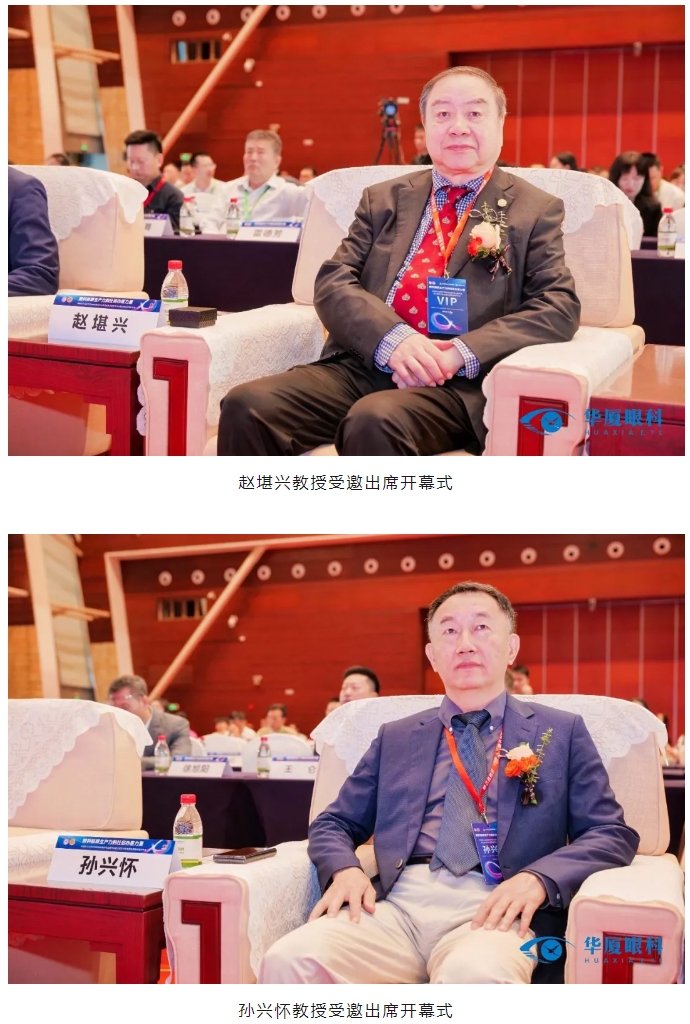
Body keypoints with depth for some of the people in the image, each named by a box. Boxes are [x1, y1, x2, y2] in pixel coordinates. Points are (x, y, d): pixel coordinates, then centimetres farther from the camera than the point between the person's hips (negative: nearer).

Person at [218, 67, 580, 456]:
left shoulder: (536, 211, 11)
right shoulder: (384, 200, 20)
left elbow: (559, 307, -1)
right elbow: (332, 284, 9)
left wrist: (462, 354, -17)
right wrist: (392, 338, -14)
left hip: (457, 385, -4)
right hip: (362, 366, 4)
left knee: (376, 421, -38)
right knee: (247, 405, -24)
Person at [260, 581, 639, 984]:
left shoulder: (561, 732, 16)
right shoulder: (395, 738, 24)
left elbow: (613, 834, 9)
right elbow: (334, 824, 24)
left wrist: (538, 878, -11)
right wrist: (344, 870, -2)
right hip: (397, 905, 3)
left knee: (475, 976, -42)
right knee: (288, 962, -29)